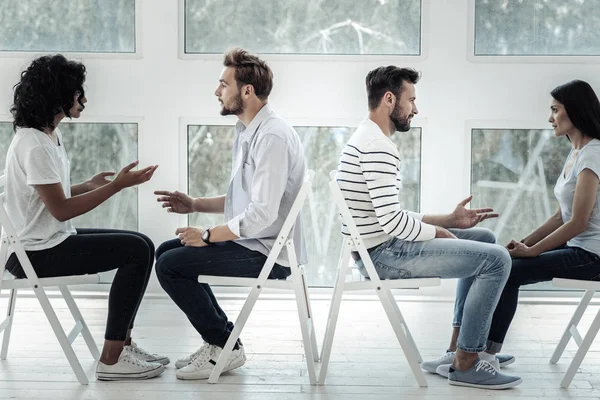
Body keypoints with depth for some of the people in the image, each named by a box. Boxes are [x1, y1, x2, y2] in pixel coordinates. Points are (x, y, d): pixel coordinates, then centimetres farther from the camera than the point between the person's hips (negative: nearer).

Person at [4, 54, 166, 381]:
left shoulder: (49, 135, 11)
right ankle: (111, 360, -12)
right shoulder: (34, 146, -20)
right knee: (138, 250, -15)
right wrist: (117, 185, -19)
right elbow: (61, 209, -22)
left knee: (139, 246, 10)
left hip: (52, 241, 10)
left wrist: (89, 185, 5)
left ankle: (123, 343, 11)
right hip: (38, 253, -10)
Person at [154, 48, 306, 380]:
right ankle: (221, 340, 14)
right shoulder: (248, 132, 13)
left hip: (268, 252, -11)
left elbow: (262, 213, -27)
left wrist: (207, 236, -16)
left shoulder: (272, 137, -21)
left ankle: (224, 347, -1)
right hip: (250, 241, 11)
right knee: (167, 251, 15)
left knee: (170, 265, -14)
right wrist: (195, 204, 10)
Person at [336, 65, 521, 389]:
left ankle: (460, 343, 20)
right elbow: (392, 220, -25)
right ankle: (465, 364, -7)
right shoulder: (379, 147, -18)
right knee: (496, 259, -14)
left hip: (378, 247, 11)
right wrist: (439, 232, -8)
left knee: (484, 238, 20)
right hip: (384, 255, -11)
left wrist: (450, 221, 11)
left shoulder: (365, 141, 17)